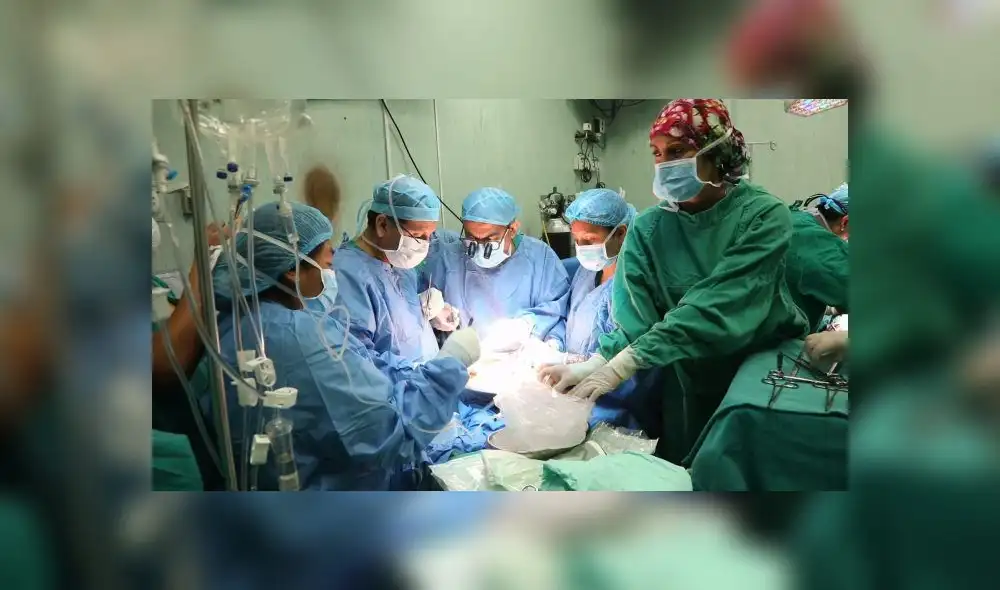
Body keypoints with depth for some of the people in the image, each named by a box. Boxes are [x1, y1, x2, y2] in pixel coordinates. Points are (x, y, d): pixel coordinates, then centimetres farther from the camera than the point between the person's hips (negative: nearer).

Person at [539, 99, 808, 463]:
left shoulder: (764, 216, -17)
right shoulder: (647, 228, -6)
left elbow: (712, 308, -27)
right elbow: (635, 320, -15)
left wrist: (621, 366, -34)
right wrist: (595, 364, -35)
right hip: (690, 378, 3)